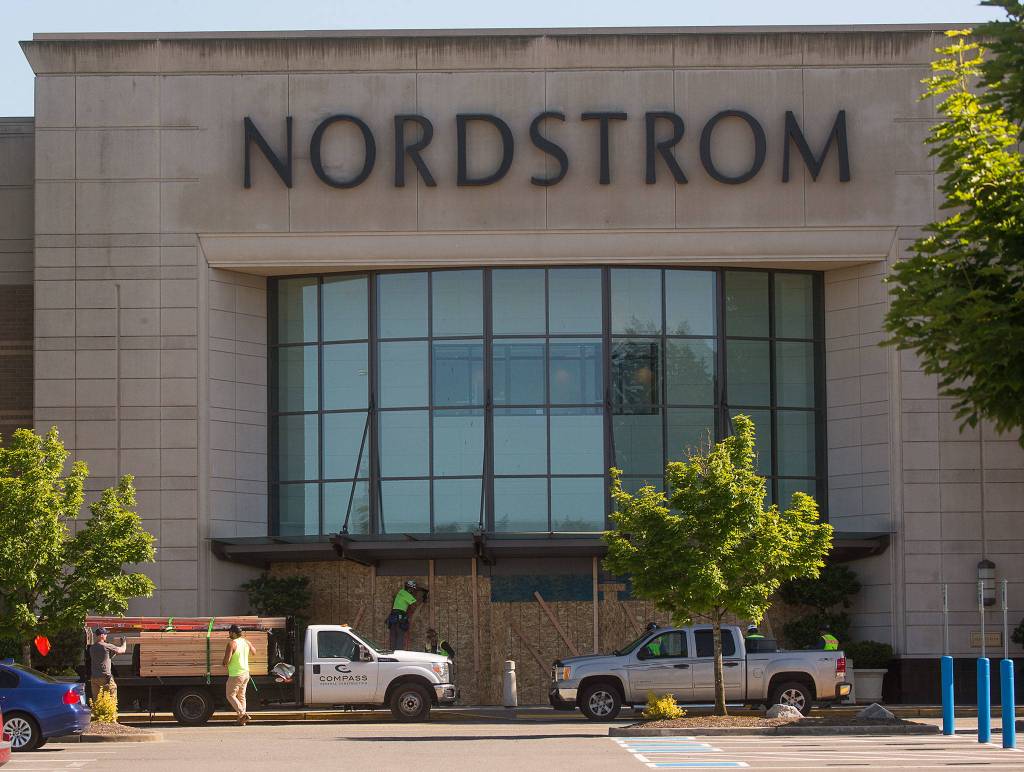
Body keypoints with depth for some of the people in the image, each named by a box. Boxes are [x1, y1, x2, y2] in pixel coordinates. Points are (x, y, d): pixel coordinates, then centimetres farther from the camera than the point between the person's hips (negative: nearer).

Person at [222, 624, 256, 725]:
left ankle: (243, 714, -9)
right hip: (246, 673, 8)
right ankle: (242, 720, 15)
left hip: (236, 675, -8)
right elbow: (253, 652, 23)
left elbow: (226, 660, -22)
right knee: (241, 696, 15)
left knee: (231, 695, 4)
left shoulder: (232, 644, -19)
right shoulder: (246, 642, 3)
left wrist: (224, 664, 2)